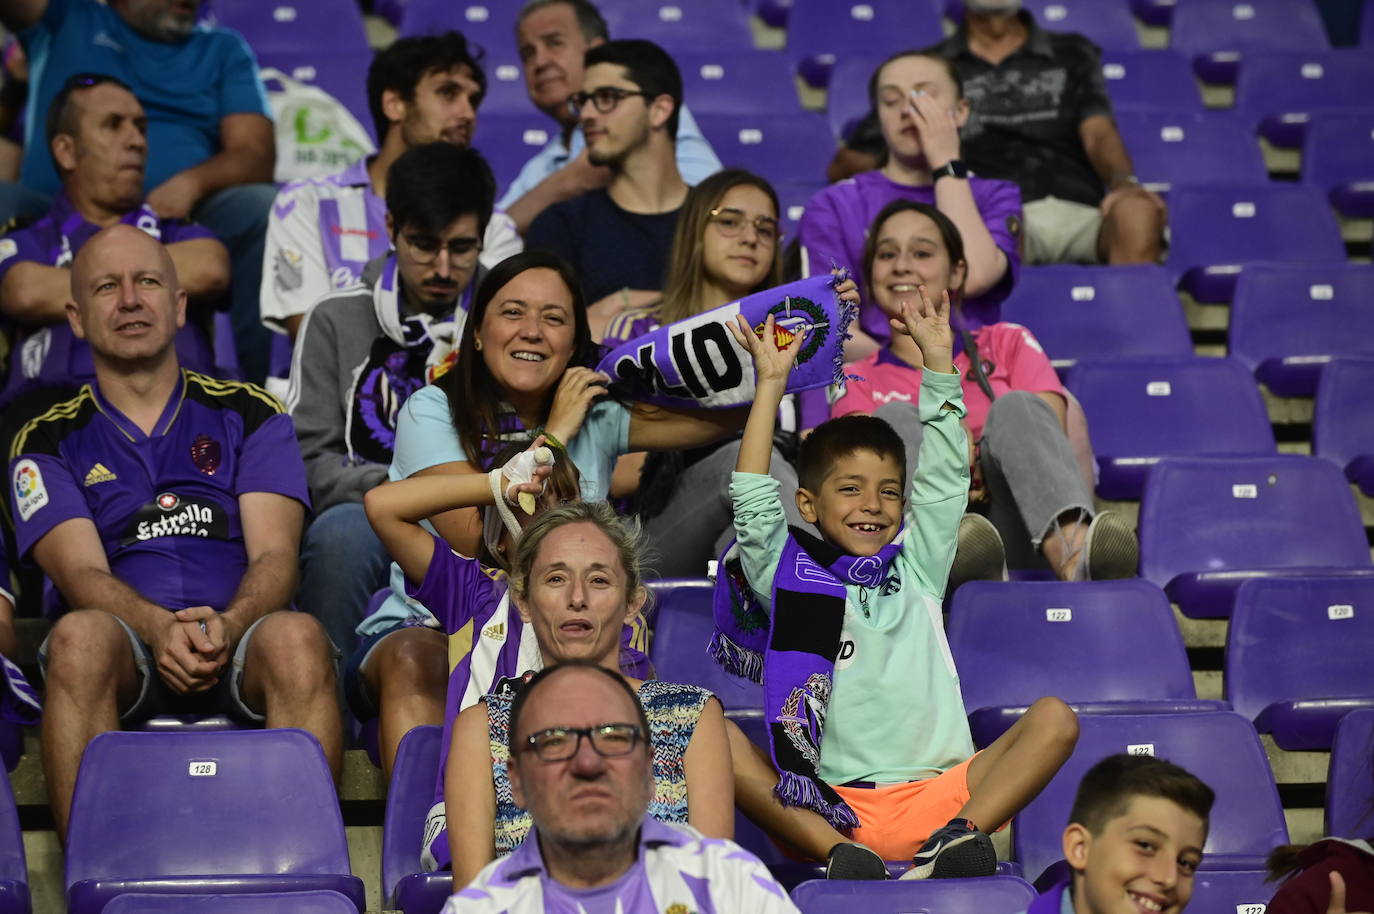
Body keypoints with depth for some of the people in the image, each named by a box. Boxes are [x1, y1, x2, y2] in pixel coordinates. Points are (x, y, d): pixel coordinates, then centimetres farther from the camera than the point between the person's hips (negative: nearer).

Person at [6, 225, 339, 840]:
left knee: (297, 639, -34)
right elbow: (82, 574, 2)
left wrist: (226, 626, -19)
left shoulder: (249, 414, 20)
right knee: (81, 637, -36)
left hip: (238, 639, 1)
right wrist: (161, 628, -22)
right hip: (126, 648, 0)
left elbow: (274, 554, 6)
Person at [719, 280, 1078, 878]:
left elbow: (945, 478, 17)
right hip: (828, 802, -3)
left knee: (1054, 719, -17)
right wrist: (770, 386, 2)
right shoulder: (791, 575, 13)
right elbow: (752, 502, 1)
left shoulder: (918, 569, 21)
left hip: (935, 795, 3)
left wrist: (938, 362, 14)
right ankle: (837, 852, -43)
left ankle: (958, 837, -36)